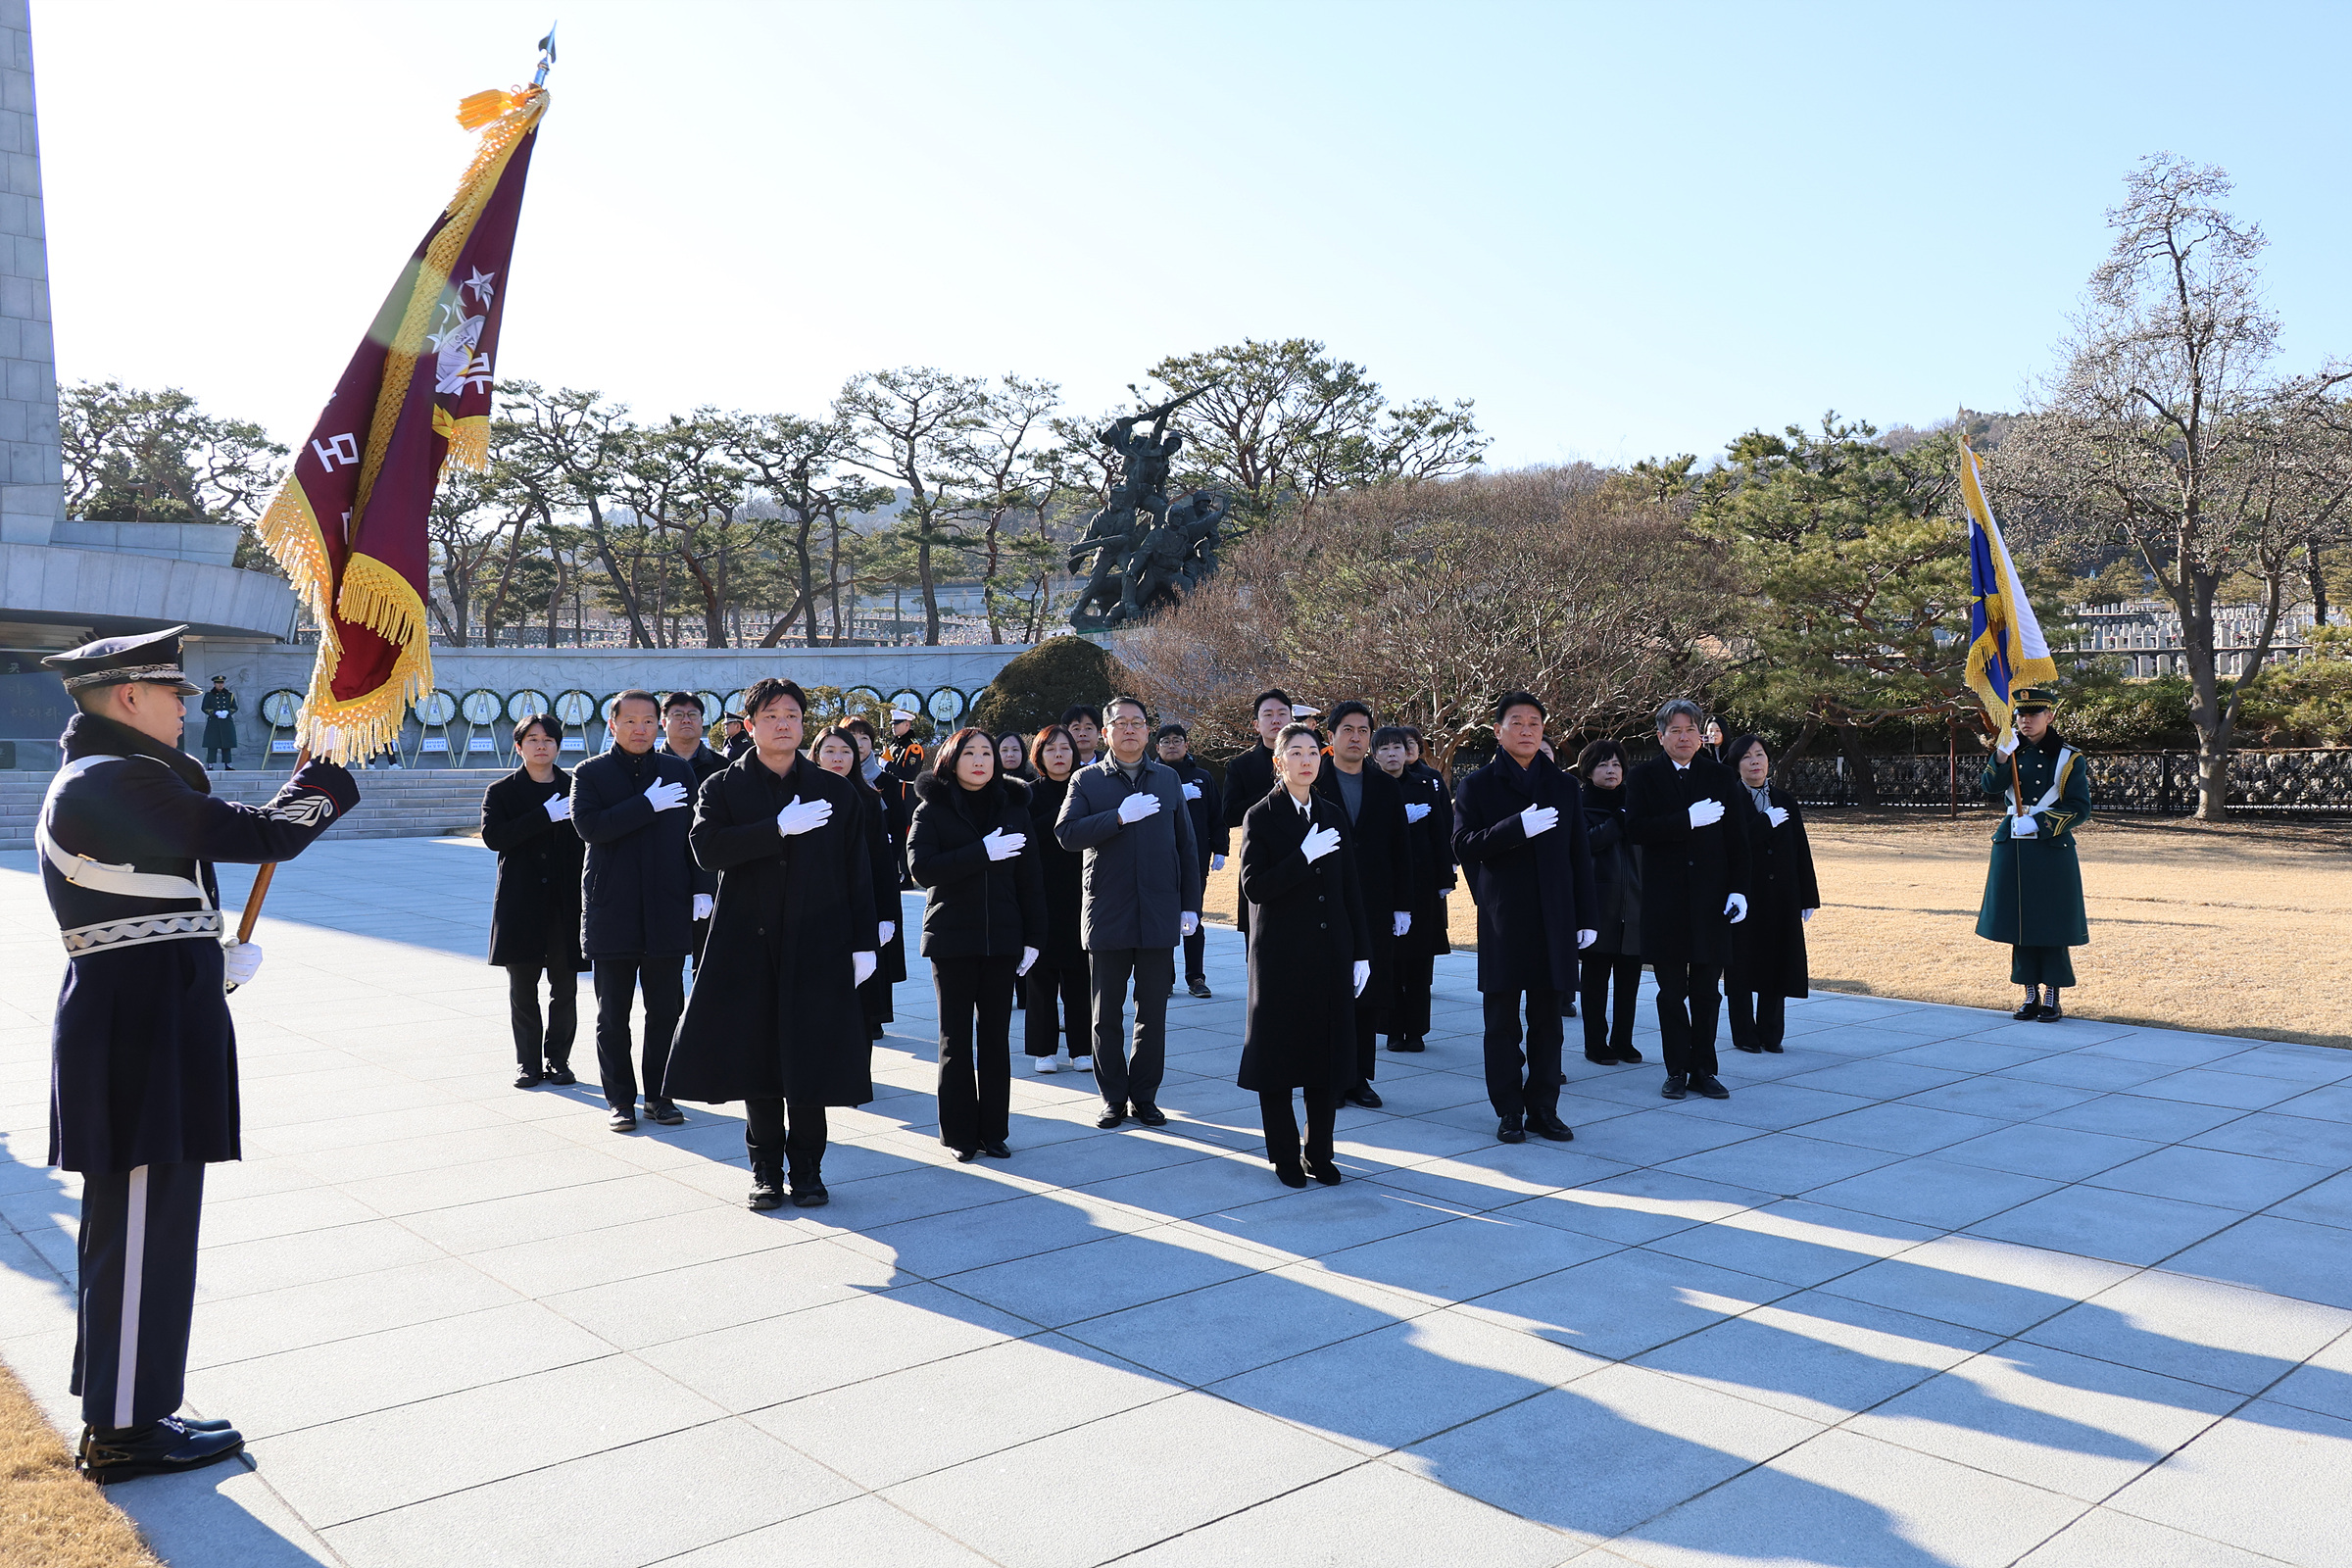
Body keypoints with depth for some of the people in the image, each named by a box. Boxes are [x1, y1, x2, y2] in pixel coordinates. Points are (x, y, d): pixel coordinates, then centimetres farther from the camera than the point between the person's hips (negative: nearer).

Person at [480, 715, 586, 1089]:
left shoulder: (574, 788, 8)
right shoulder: (502, 792, 5)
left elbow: (589, 841, 10)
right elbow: (493, 836, -12)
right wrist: (545, 815, -18)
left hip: (565, 903, 1)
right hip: (521, 903, -1)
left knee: (564, 988, 4)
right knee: (522, 988, 4)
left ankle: (558, 1060, 15)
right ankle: (528, 1063, 14)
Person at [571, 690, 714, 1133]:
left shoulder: (679, 771, 8)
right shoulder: (590, 773, 1)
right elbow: (588, 826, -16)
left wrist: (702, 889, -1)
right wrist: (649, 805, -17)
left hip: (667, 912, 2)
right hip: (611, 911, -1)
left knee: (665, 1010, 7)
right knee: (612, 1016, 6)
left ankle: (659, 1095, 19)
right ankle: (620, 1099, 17)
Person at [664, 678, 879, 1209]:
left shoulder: (836, 792, 9)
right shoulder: (724, 788, 6)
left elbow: (858, 872, 6)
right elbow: (707, 847, -13)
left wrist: (864, 942, 0)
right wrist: (779, 828, -19)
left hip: (818, 945, 0)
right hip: (749, 944, 0)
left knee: (810, 1059, 1)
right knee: (756, 1058, 4)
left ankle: (807, 1167, 15)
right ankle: (766, 1170, 17)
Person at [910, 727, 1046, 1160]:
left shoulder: (1013, 807, 8)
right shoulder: (932, 808, 0)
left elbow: (1028, 877, 8)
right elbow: (921, 868, -15)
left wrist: (1034, 937, 2)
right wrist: (982, 853, -20)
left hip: (1002, 939, 2)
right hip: (952, 940, -2)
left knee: (996, 1037, 7)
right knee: (956, 1039, 4)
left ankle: (994, 1131, 15)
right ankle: (960, 1134, 12)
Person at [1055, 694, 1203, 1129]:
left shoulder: (1168, 779, 11)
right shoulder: (1087, 780, 3)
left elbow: (1186, 845, 11)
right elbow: (1066, 833, -12)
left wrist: (1190, 905, 6)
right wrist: (1120, 817, -20)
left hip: (1159, 915, 2)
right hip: (1107, 915, -2)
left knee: (1153, 1013, 7)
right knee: (1107, 1016, 6)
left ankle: (1144, 1096, 18)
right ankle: (1114, 1098, 17)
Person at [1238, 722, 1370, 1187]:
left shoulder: (1335, 815, 9)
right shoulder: (1261, 817, -3)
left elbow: (1350, 887, 10)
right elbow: (1254, 887, -13)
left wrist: (1362, 952, 7)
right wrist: (1304, 857, -21)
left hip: (1331, 952, 4)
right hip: (1281, 953, -4)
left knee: (1329, 1050, 7)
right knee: (1279, 1053, 3)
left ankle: (1319, 1153, 19)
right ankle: (1285, 1156, 16)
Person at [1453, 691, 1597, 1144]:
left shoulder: (1564, 787, 12)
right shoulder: (1477, 787, 2)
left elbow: (1579, 855, 12)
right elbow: (1463, 846, -10)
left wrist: (1586, 915, 7)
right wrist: (1518, 827, -21)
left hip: (1554, 919, 3)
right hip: (1502, 920, -2)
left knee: (1547, 1020, 7)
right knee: (1503, 1021, 3)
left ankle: (1543, 1108, 16)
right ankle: (1509, 1111, 12)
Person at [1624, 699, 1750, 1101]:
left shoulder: (1721, 779, 9)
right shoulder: (1642, 778, 2)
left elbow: (1737, 839, 7)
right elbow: (1635, 830, -13)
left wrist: (1738, 889, -2)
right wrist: (1689, 820, -20)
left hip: (1711, 901, 2)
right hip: (1664, 901, -1)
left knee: (1706, 993, 6)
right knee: (1671, 993, 6)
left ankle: (1704, 1071, 15)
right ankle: (1677, 1071, 14)